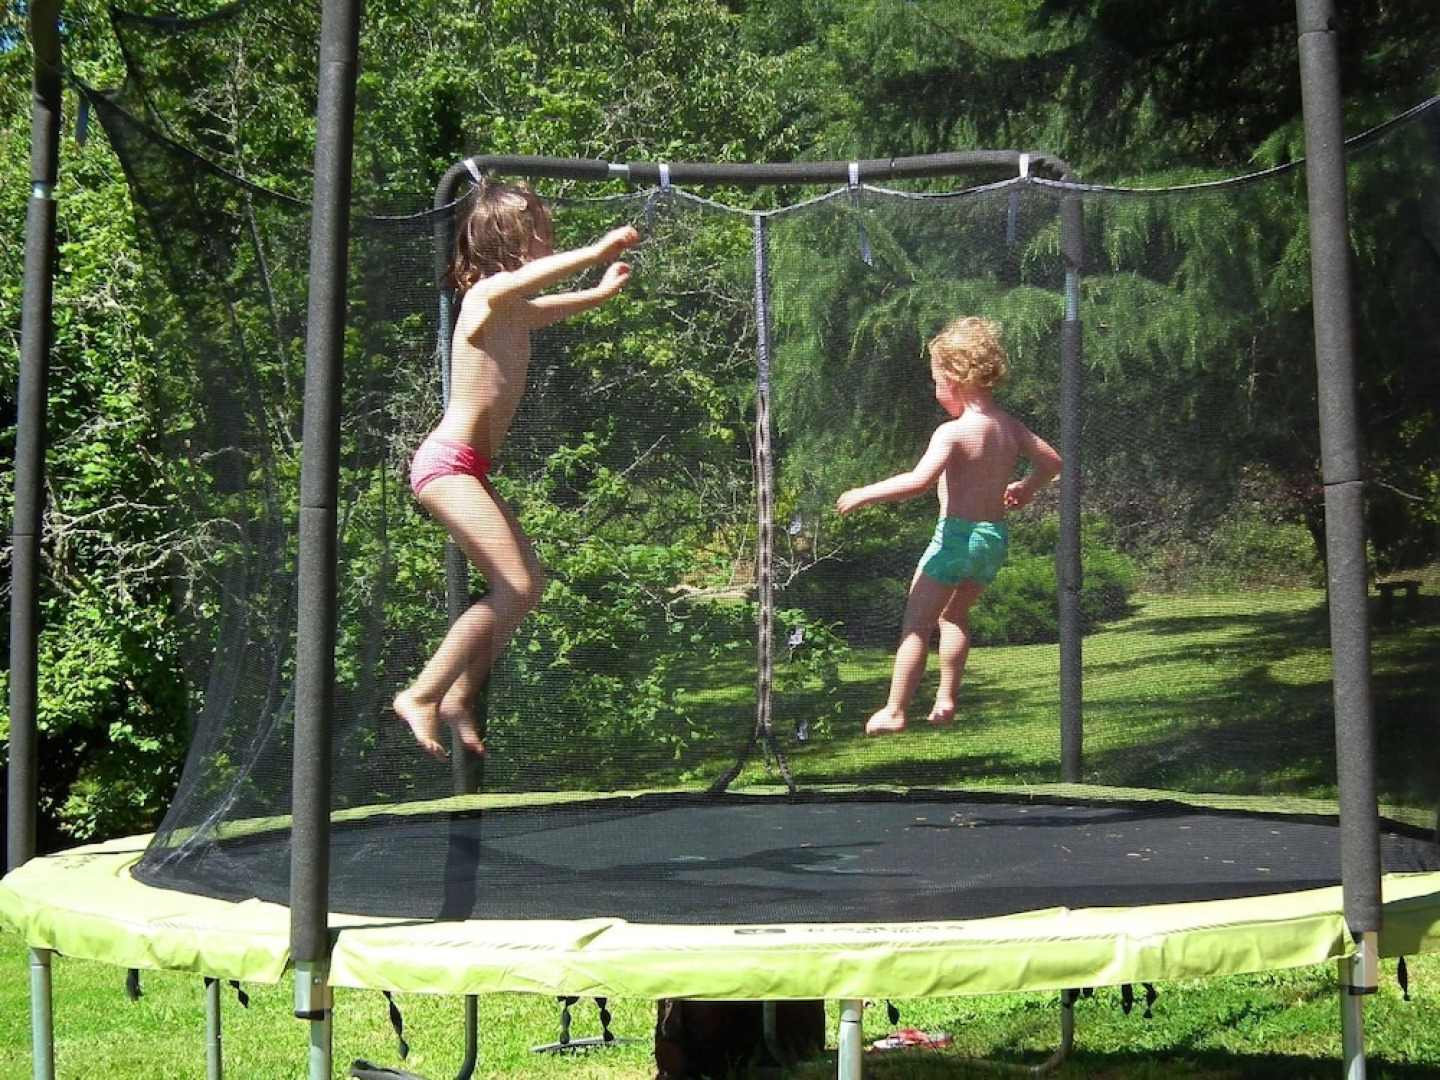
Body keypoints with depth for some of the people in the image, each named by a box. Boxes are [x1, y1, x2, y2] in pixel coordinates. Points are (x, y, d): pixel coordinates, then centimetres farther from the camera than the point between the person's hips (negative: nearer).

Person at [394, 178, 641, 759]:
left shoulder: (516, 314, 15)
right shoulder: (485, 297, -12)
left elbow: (558, 304, 39)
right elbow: (529, 277, -37)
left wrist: (604, 289, 30)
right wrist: (598, 250, -35)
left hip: (470, 468, 10)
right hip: (448, 463, -10)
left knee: (527, 581, 13)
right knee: (516, 587, -15)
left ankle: (459, 697, 19)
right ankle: (421, 696, -9)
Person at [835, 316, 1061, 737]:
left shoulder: (952, 432, -17)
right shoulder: (1009, 426, 5)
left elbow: (919, 481, -29)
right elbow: (1052, 461, 14)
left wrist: (864, 494, -20)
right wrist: (1025, 488, 31)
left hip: (957, 533, -7)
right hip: (996, 535, 8)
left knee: (916, 623, 1)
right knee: (954, 615, 26)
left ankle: (893, 711, 1)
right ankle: (946, 701, 25)